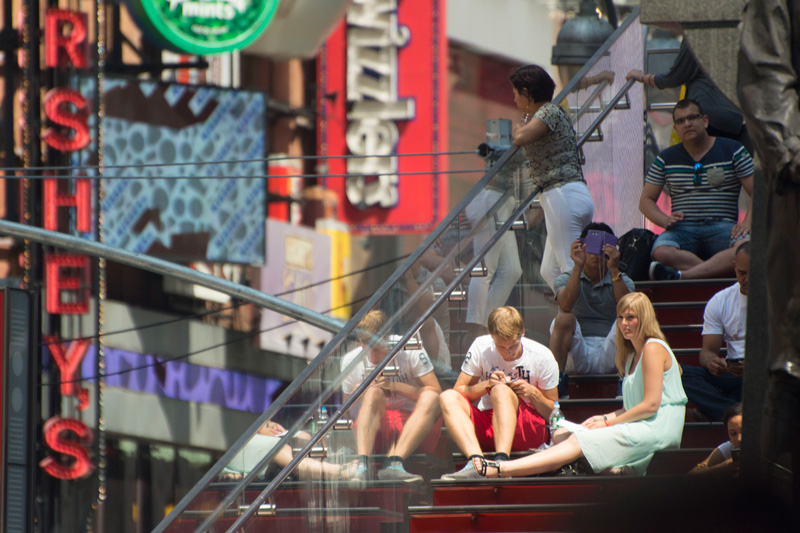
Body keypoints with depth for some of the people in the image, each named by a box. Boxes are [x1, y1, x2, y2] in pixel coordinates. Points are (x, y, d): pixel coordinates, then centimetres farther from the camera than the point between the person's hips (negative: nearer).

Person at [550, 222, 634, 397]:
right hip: (577, 354, 0)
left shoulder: (622, 281, 13)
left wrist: (614, 270, -19)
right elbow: (565, 305, -14)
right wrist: (578, 266, -19)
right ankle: (557, 380, -27)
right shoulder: (566, 279, 11)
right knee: (563, 319, -27)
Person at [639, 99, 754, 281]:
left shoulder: (732, 151, 9)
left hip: (722, 226, -1)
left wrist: (747, 223, -14)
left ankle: (682, 275, -49)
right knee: (662, 253, -36)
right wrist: (665, 220, -4)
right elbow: (646, 200, 18)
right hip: (683, 228, 1)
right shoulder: (667, 159, 16)